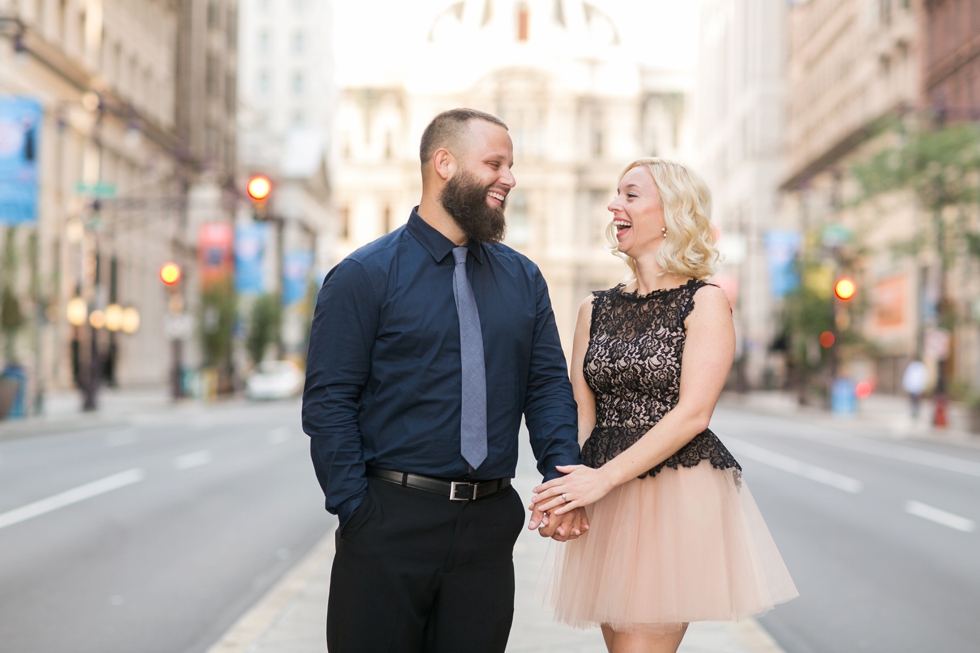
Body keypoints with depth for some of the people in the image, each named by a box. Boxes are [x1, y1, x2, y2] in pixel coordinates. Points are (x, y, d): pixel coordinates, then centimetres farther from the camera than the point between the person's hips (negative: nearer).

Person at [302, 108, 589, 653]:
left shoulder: (524, 279, 12)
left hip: (490, 526, 4)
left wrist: (564, 478, -7)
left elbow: (550, 385, 9)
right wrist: (357, 510, -13)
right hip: (391, 522, -4)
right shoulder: (364, 276, -3)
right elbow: (329, 403, -6)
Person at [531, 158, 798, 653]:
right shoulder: (596, 309, 12)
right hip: (607, 500, 5)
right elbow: (580, 410, 8)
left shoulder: (705, 302, -3)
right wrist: (565, 483, -11)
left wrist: (605, 476, -19)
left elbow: (692, 413, -13)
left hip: (680, 496, -5)